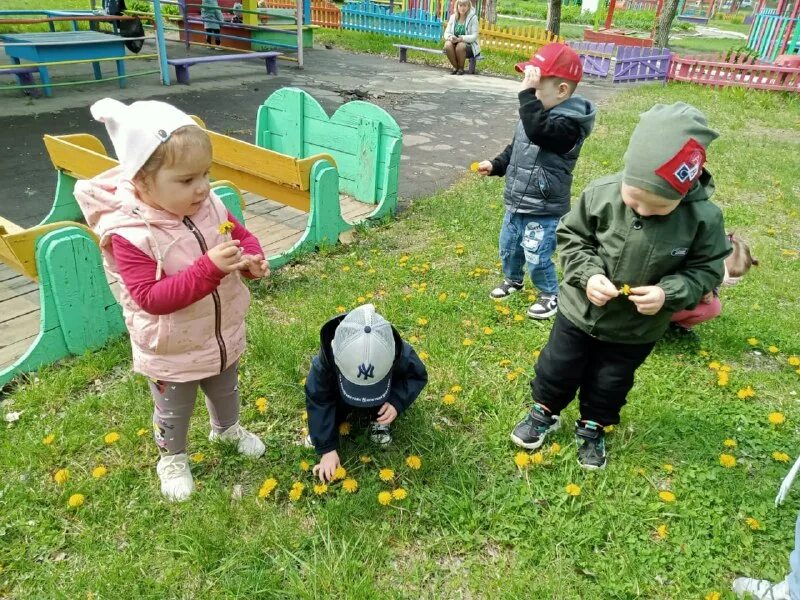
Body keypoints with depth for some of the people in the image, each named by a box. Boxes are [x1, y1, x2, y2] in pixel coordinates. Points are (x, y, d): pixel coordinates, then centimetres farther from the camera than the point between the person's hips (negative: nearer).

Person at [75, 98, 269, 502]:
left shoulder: (210, 206, -13)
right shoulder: (129, 235, -29)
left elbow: (242, 235, 3)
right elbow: (152, 298, -33)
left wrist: (252, 259, -20)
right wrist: (210, 267, -41)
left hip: (223, 336, 5)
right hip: (171, 353, -5)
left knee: (226, 391, 31)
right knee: (174, 412, 21)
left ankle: (227, 428, 61)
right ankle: (172, 458, 50)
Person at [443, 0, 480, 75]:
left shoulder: (473, 18, -8)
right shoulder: (453, 17, 3)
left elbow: (474, 36, -13)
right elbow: (446, 33, 3)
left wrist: (460, 39, -28)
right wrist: (450, 37, -22)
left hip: (469, 45, -3)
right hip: (455, 43, 3)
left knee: (460, 46, -35)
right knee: (447, 45, -29)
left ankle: (461, 68, -11)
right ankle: (455, 67, -9)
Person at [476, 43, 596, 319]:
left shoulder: (569, 122, -22)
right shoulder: (538, 113, 6)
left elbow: (538, 132, -41)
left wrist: (528, 93, -40)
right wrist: (496, 165, 4)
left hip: (544, 210, -8)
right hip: (516, 203, 9)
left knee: (537, 258, 1)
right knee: (508, 247, 23)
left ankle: (550, 295, 27)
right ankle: (513, 279, 50)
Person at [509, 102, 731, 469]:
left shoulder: (704, 217, -21)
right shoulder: (601, 193, -23)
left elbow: (706, 271, -9)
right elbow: (571, 236, -9)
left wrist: (668, 294, -27)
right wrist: (587, 275, -24)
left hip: (636, 330, 1)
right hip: (580, 311, 0)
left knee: (609, 385, 22)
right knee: (558, 370, 19)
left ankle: (592, 427, 49)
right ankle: (545, 412, 47)